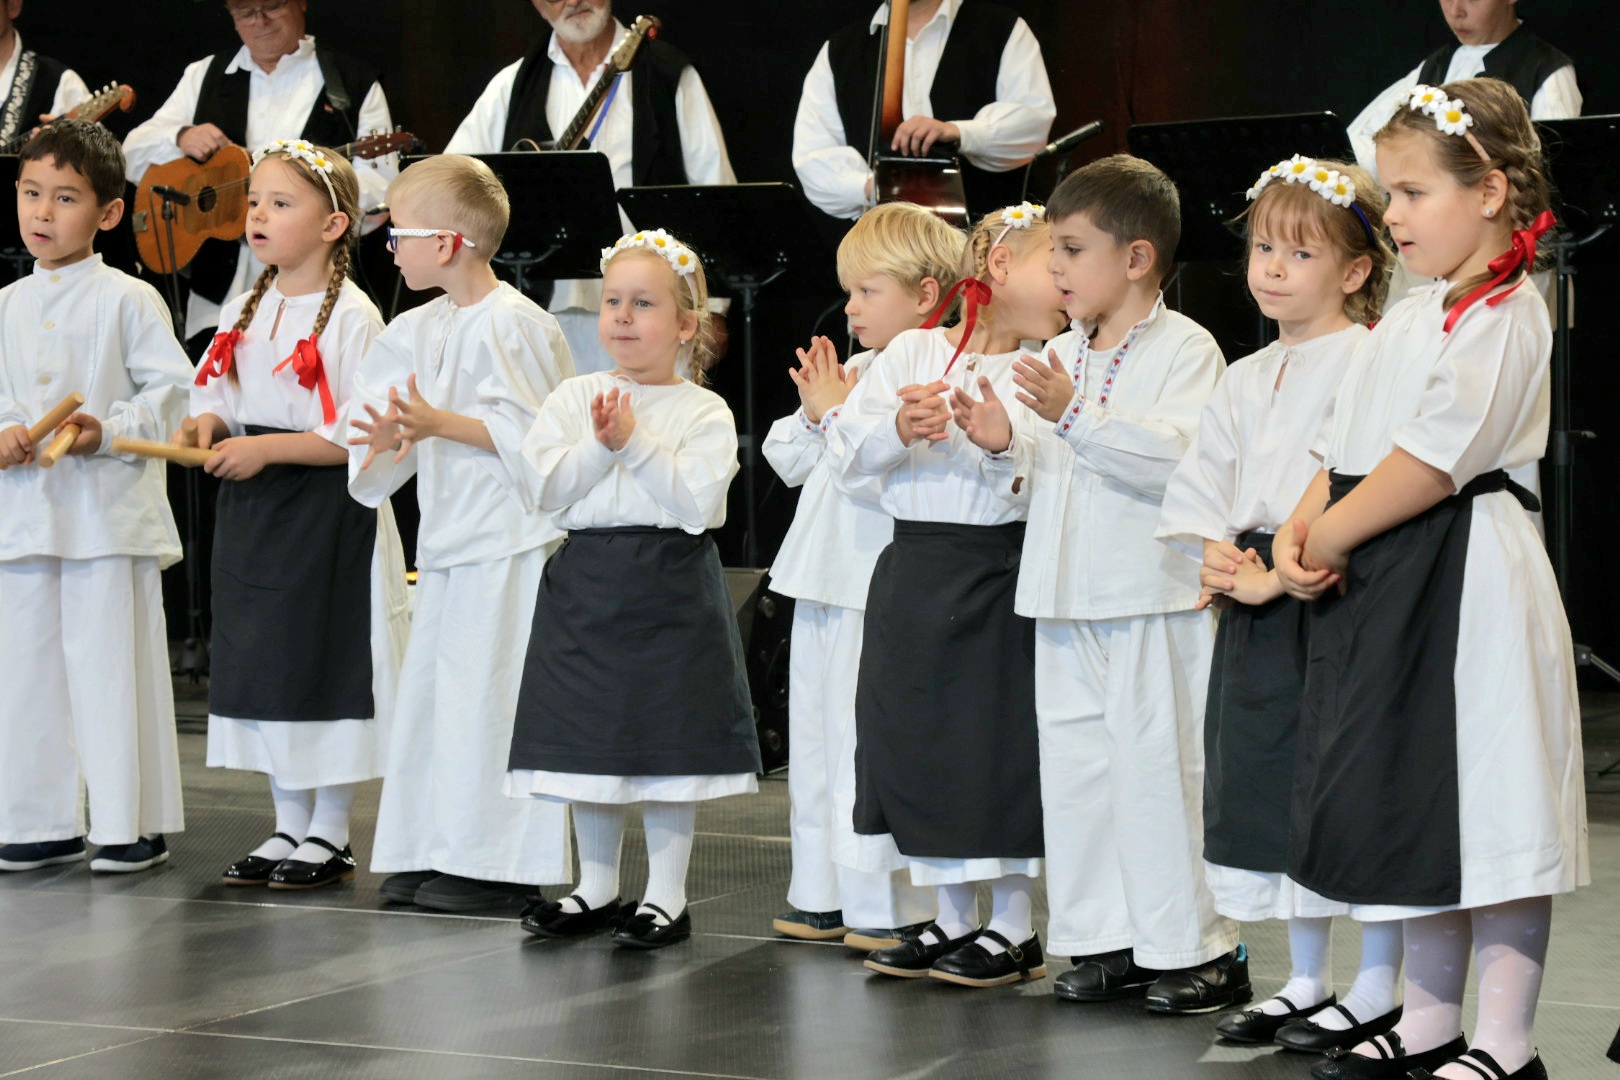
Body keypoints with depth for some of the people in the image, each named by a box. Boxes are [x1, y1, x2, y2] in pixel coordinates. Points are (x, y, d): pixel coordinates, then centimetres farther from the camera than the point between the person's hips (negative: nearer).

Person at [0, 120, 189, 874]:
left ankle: (133, 823, 5)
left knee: (111, 664, -3)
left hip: (110, 511, -5)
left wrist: (107, 431, -19)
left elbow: (171, 389, -7)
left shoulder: (128, 301, -3)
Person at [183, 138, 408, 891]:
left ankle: (330, 835, 9)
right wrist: (206, 427, -6)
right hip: (250, 513, 7)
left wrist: (266, 448, -20)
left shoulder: (350, 316, -11)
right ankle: (288, 827, 22)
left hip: (326, 513, -7)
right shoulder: (243, 312, 10)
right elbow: (216, 395, 16)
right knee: (260, 666, 11)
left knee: (325, 667, -1)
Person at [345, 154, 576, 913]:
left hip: (508, 542, -9)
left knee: (488, 691, -7)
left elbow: (524, 432, -18)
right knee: (432, 686, 11)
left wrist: (440, 423, -19)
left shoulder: (511, 324, -13)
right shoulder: (424, 329, 13)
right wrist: (390, 438, -5)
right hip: (449, 538, 9)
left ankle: (498, 861, 0)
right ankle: (430, 854, 18)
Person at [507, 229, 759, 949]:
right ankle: (596, 888, 24)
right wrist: (600, 445, -17)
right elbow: (547, 487, -4)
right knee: (589, 741, 10)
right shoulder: (572, 399, 6)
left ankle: (666, 894, 12)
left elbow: (697, 500, -16)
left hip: (671, 586, -3)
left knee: (669, 743, 1)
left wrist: (636, 443, -19)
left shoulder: (704, 411, -3)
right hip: (586, 584, 3)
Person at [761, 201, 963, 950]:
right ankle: (823, 895, 22)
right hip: (822, 581, 9)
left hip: (879, 594, -9)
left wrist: (837, 411, -12)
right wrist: (814, 411, 0)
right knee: (814, 741, 14)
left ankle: (888, 906, 0)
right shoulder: (857, 371, 14)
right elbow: (787, 461, 17)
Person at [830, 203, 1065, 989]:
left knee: (1003, 740, 0)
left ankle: (1014, 923, 13)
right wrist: (900, 429, -19)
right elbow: (852, 448, 0)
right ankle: (952, 916, 22)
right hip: (915, 565, 2)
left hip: (999, 575, -2)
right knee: (916, 741, 8)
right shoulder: (913, 352, 4)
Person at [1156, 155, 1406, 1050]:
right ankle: (1306, 982, 23)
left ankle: (1377, 993, 4)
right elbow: (1198, 487, 17)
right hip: (1254, 603, 8)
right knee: (1273, 786, 12)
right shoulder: (1245, 379, 16)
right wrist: (1215, 554, -2)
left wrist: (1283, 573, -19)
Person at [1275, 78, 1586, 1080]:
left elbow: (1432, 462, -19)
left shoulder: (1503, 315, -12)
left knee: (1487, 806, -5)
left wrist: (1330, 538, -13)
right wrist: (1297, 534, 0)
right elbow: (1346, 450, 16)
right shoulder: (1406, 321, 17)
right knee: (1415, 810, 14)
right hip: (1381, 586, 9)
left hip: (1465, 578, -9)